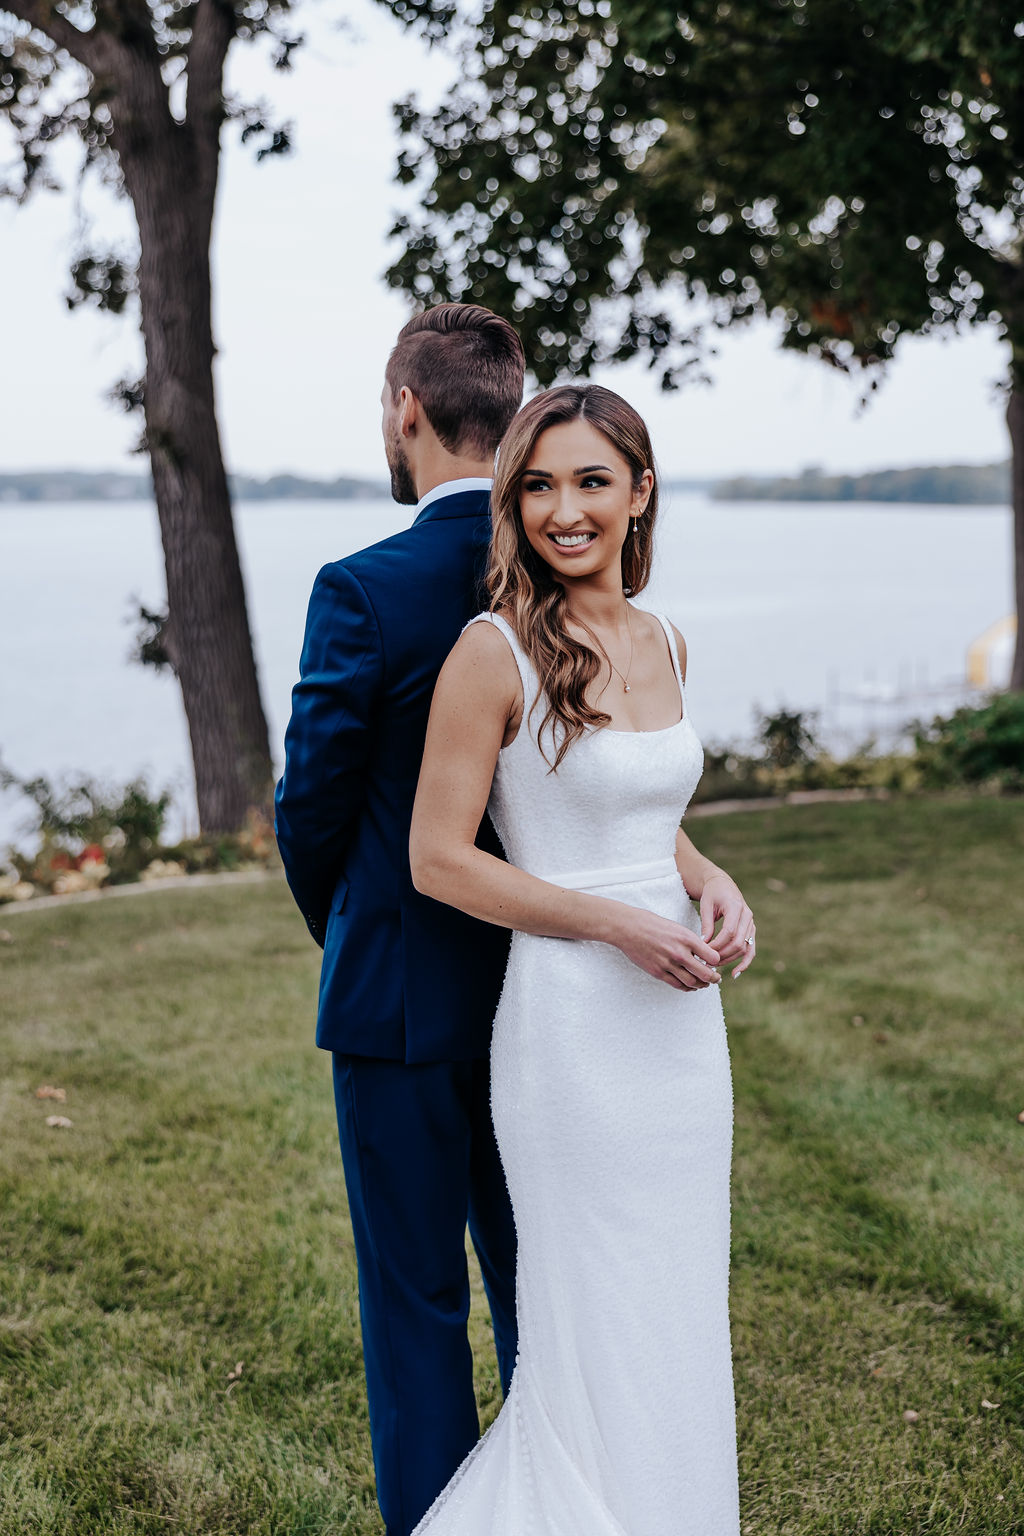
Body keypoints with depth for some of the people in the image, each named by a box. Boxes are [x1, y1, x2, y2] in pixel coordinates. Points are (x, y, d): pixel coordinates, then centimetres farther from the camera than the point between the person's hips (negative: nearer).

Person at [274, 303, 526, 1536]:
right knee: (530, 1276, 20)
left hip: (404, 995, -5)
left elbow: (311, 808, -11)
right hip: (542, 987, 6)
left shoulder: (362, 592, -18)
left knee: (415, 1298, 9)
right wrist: (528, 918, 13)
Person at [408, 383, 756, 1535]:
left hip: (683, 1020, 7)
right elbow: (437, 857, -13)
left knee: (679, 1330, 17)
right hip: (573, 1019, -7)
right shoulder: (495, 650, -13)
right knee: (602, 1342, 5)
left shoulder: (663, 645, 7)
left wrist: (710, 880, -1)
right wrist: (620, 925, -18)